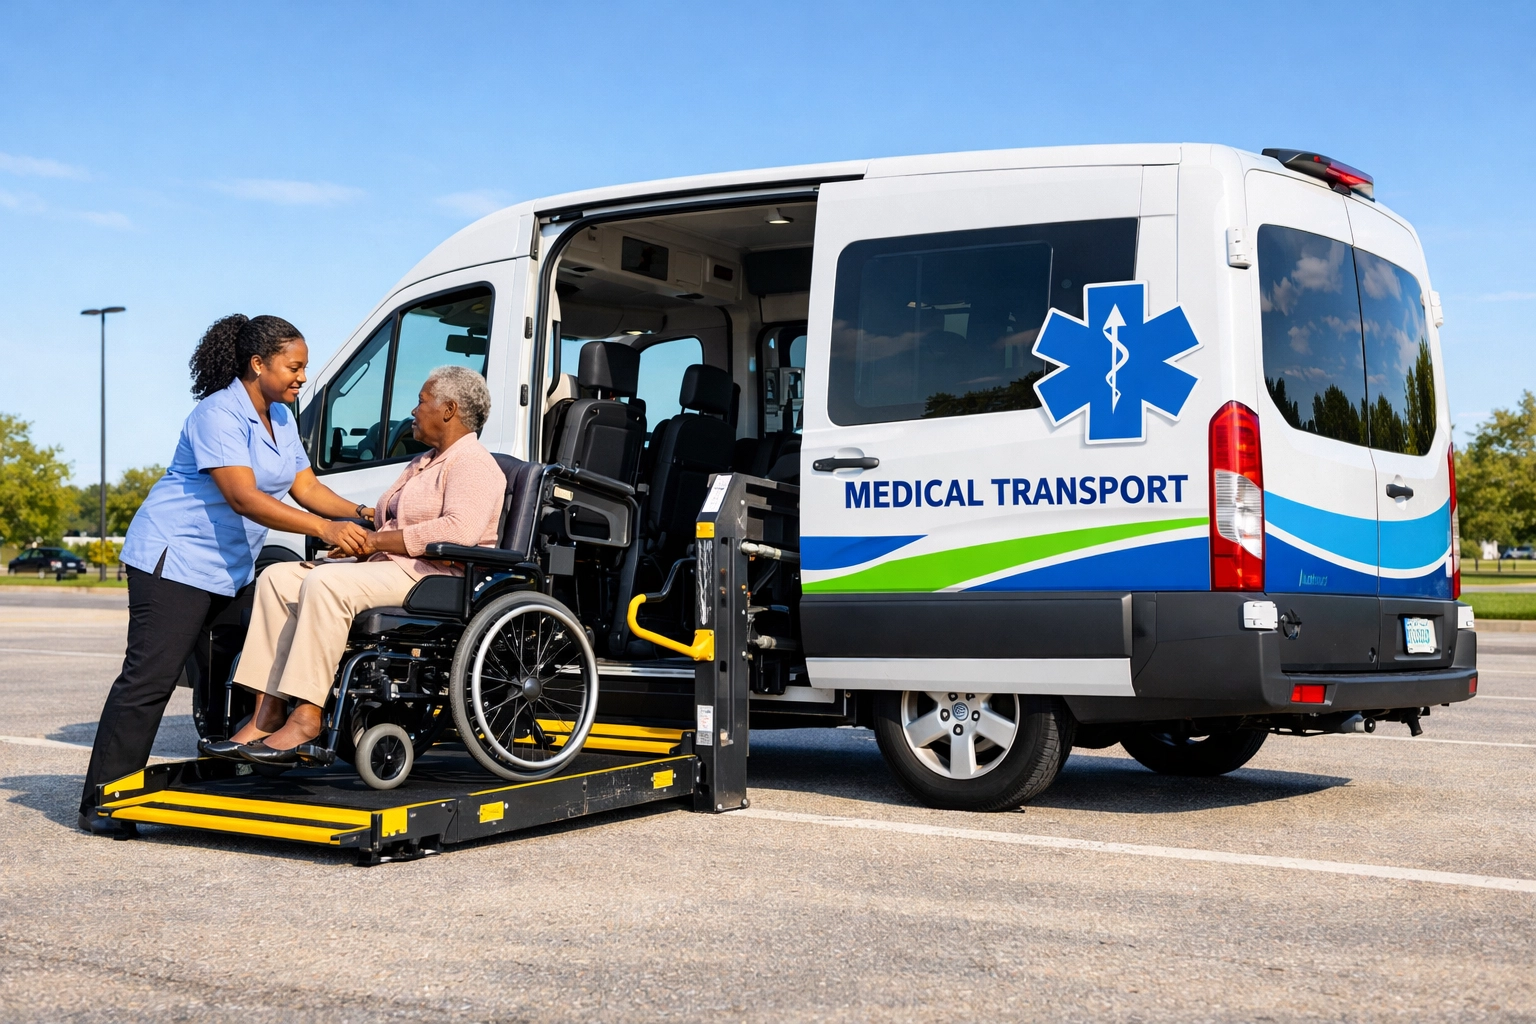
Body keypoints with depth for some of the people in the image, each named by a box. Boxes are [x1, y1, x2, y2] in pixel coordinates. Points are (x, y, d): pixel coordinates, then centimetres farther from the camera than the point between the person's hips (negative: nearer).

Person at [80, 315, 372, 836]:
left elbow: (307, 488, 8)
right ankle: (102, 803, -5)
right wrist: (323, 528, -36)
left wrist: (362, 515, -9)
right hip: (174, 558, -9)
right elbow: (244, 498, -29)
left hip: (230, 568, 10)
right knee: (149, 677, -10)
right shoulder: (219, 415, -19)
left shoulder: (281, 420, 10)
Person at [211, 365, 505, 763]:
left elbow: (459, 530, -23)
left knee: (326, 583, -31)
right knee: (278, 577, -3)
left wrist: (376, 541, -19)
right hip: (386, 569, 11)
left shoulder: (473, 464, -6)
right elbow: (383, 521, 24)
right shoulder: (422, 464, 28)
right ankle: (267, 713, -13)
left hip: (434, 578, -10)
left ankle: (306, 717, -32)